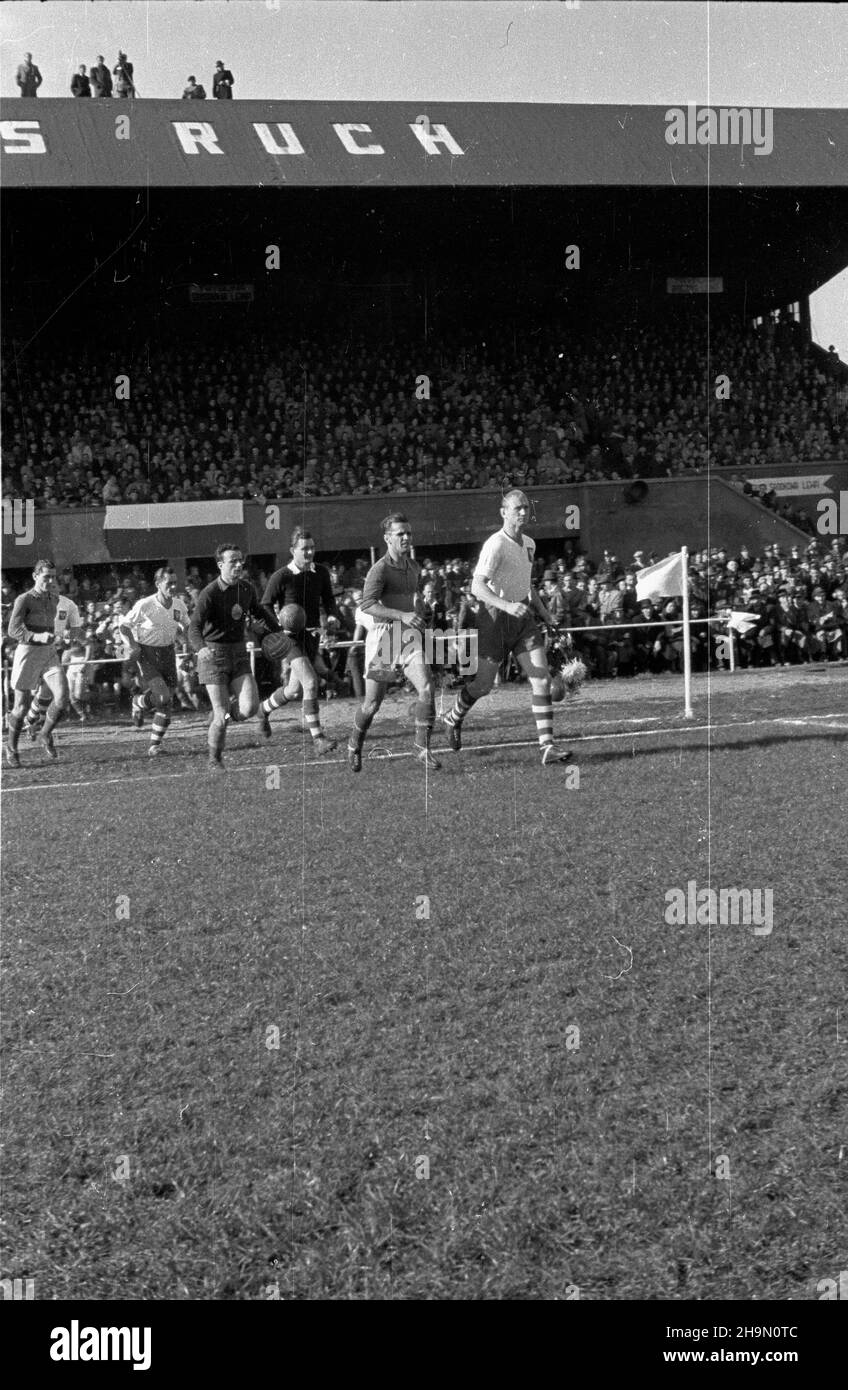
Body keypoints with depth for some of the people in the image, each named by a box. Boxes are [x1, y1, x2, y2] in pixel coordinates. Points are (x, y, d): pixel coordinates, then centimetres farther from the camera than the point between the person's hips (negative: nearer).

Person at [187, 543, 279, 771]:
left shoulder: (247, 588, 4)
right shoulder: (209, 594, -15)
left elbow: (258, 611, 26)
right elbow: (194, 628, -24)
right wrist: (201, 648, -43)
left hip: (239, 654, 5)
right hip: (213, 655, -5)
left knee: (249, 708, -13)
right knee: (222, 715, -8)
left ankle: (221, 716, 21)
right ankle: (214, 761, 15)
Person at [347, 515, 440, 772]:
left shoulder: (414, 568, 13)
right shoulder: (379, 570, -10)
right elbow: (367, 605, -23)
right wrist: (402, 615, -32)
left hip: (409, 635, 5)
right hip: (383, 635, -5)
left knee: (426, 688, -17)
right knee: (373, 701, 0)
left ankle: (423, 748, -9)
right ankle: (354, 746, 26)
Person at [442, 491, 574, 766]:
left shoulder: (529, 544, 11)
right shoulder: (496, 545, -16)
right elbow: (477, 587, -25)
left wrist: (544, 613, 20)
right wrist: (507, 606, -37)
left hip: (523, 618, 7)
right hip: (495, 618, -7)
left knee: (542, 679, -7)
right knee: (483, 684, 4)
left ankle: (548, 747, -9)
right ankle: (454, 719, 36)